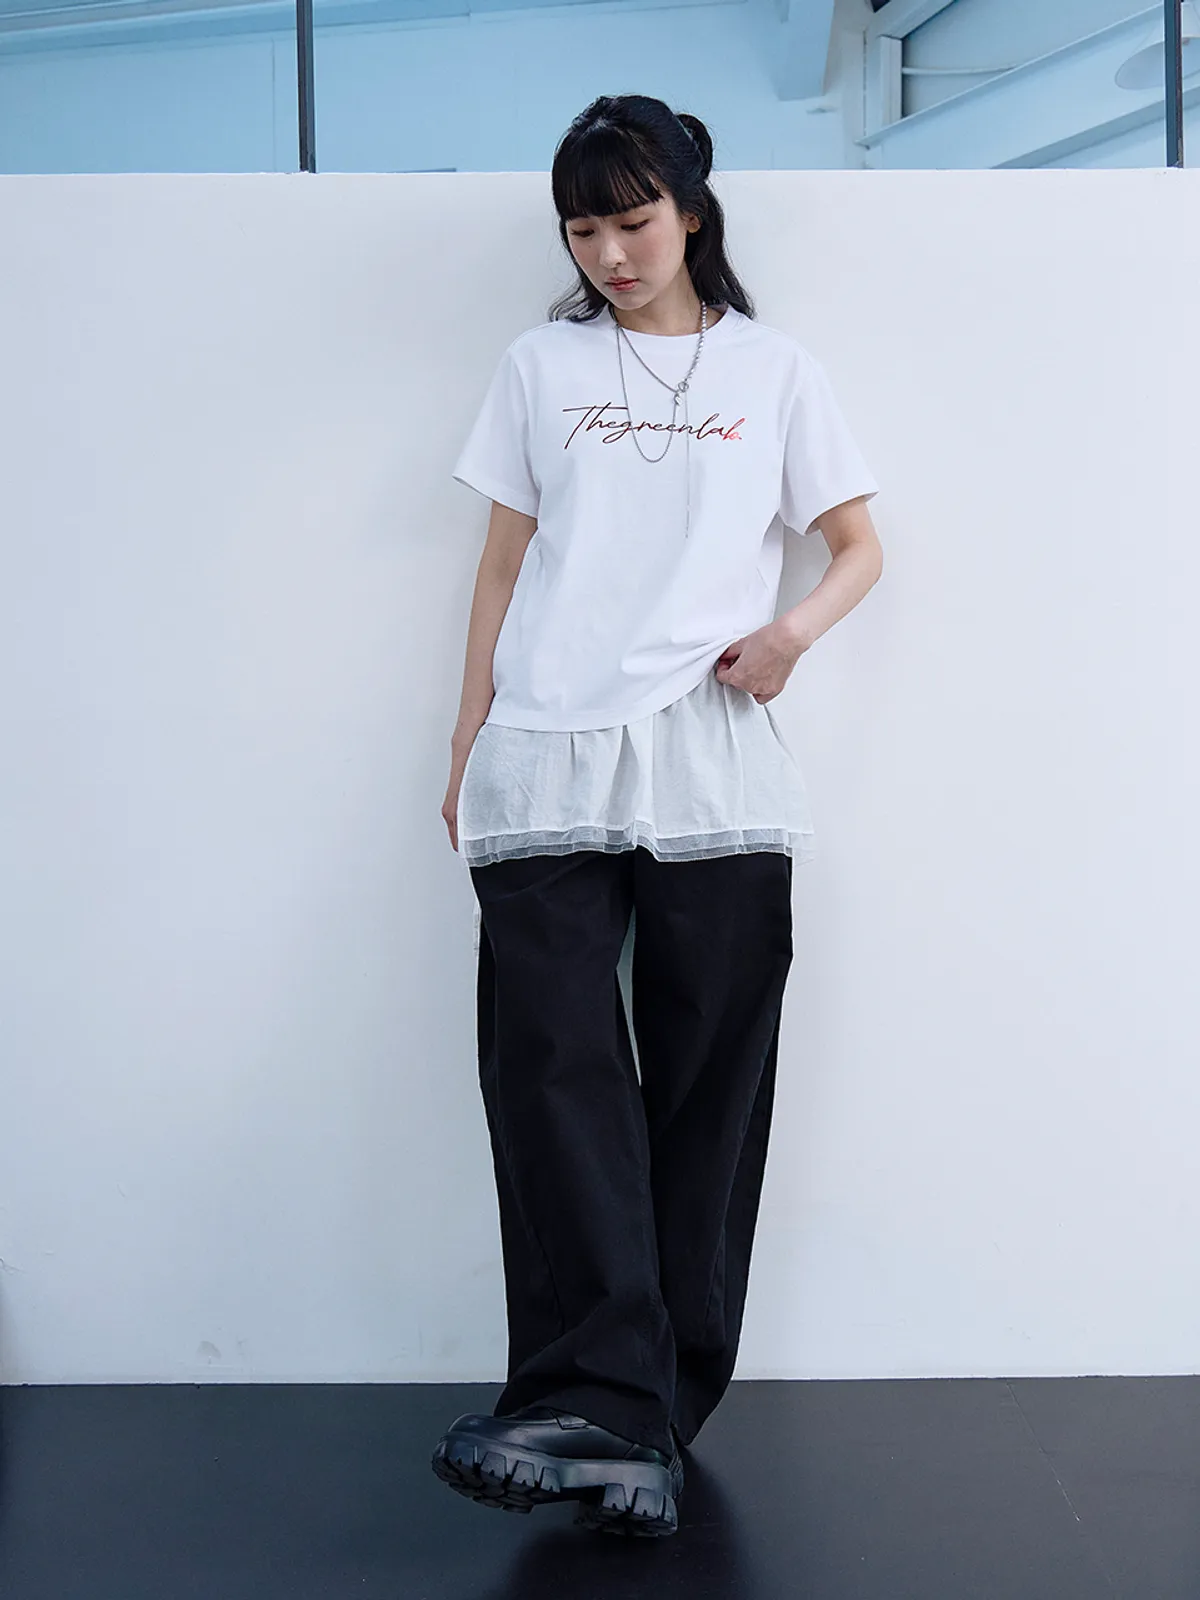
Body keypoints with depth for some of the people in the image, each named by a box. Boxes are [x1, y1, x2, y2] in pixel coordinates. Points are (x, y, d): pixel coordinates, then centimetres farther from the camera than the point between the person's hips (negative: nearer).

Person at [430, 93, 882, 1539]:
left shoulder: (773, 372, 14)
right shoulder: (541, 367, 17)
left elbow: (859, 547, 14)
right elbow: (504, 560, 17)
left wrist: (793, 631, -7)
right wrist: (467, 741, 10)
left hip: (712, 768, 0)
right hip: (545, 770, 1)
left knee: (707, 1085, -3)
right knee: (554, 1068, -14)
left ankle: (646, 1420, 3)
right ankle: (598, 1414, -18)